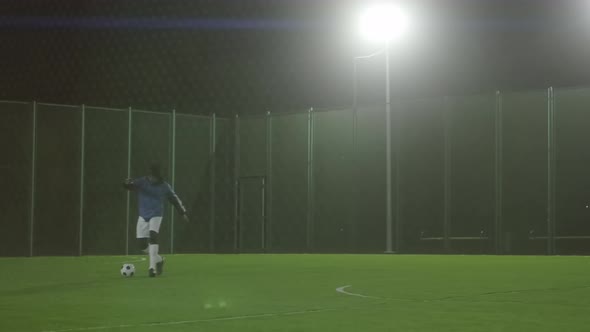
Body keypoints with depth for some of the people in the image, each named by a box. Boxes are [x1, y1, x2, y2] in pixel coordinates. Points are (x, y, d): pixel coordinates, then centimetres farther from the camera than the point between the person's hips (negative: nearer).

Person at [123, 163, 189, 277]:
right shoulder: (142, 182, -7)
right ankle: (159, 259, 26)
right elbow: (129, 184, -22)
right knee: (142, 243, 0)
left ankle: (152, 267, -24)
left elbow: (174, 198, 9)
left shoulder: (164, 186, -3)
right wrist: (128, 183, -47)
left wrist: (183, 212, 10)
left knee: (153, 236, -26)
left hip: (156, 215, -2)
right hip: (143, 216, 2)